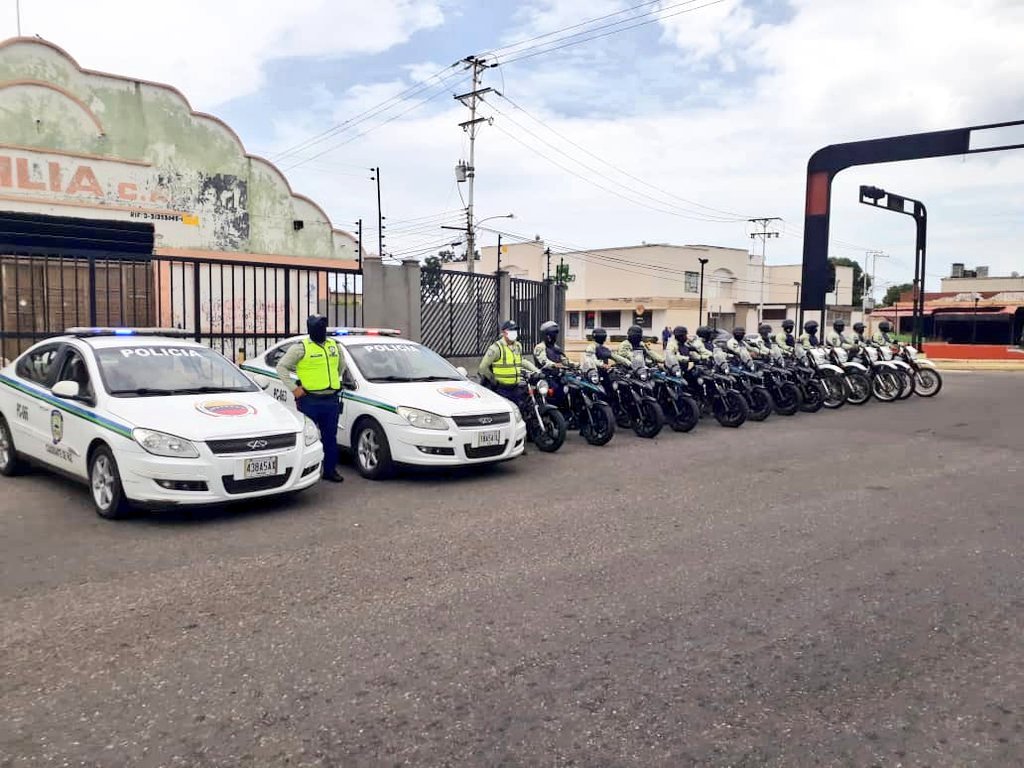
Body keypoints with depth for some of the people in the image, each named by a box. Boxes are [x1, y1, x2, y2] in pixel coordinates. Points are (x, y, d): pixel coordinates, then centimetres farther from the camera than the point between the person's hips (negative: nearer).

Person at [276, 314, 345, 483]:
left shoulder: (334, 346, 13)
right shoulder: (301, 347, -4)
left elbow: (342, 364, 31)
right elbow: (281, 366, -4)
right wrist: (293, 388, -9)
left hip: (331, 400, 6)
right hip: (310, 401, -5)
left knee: (330, 437, 10)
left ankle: (330, 470, 19)